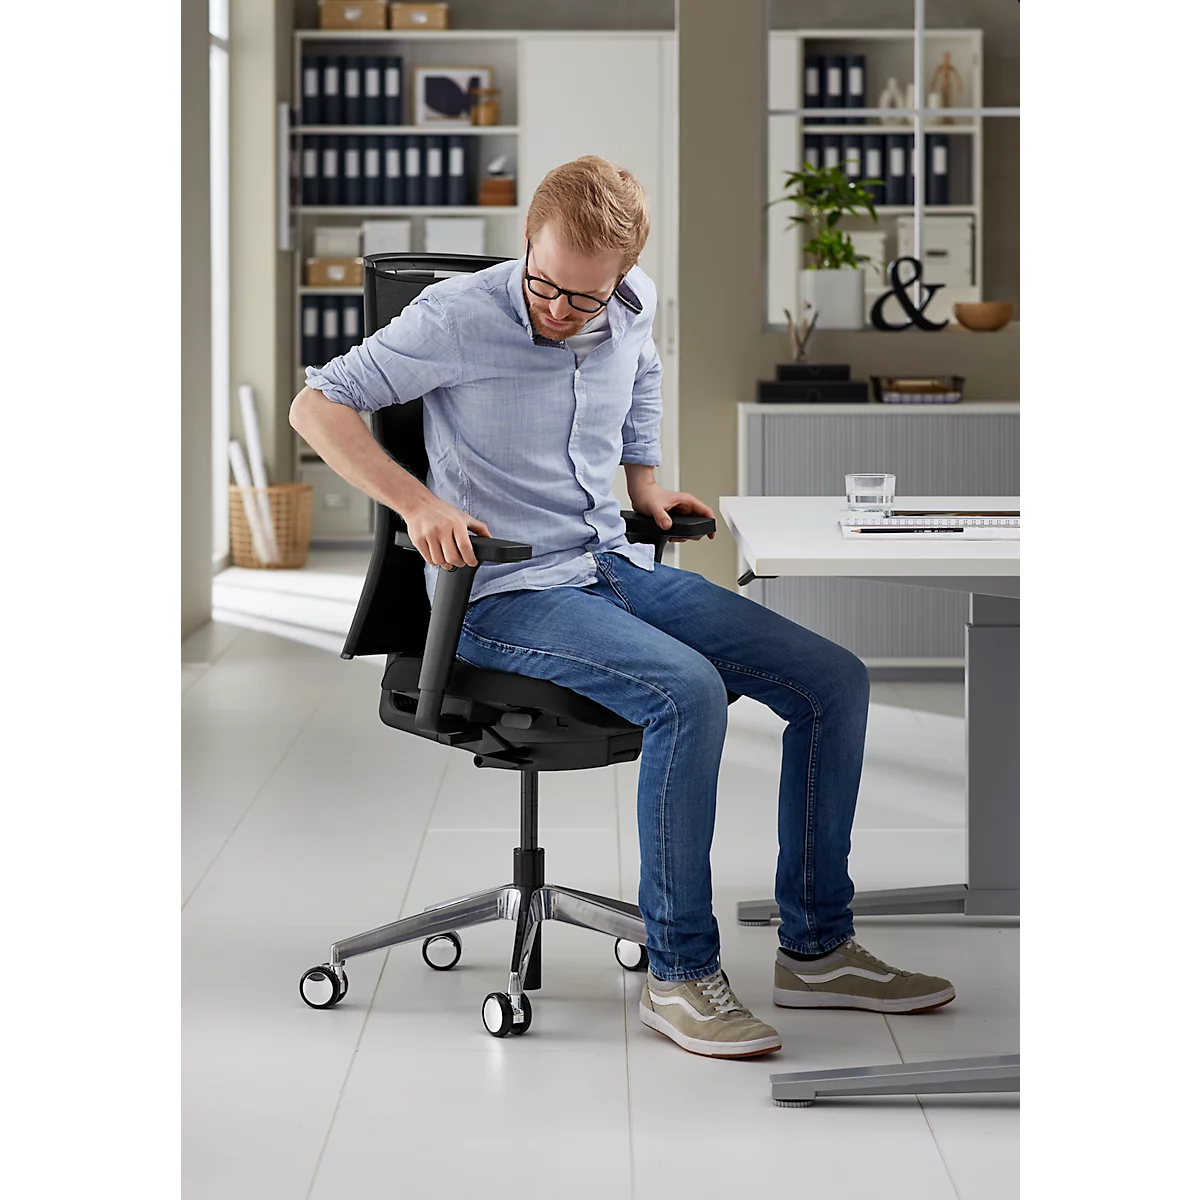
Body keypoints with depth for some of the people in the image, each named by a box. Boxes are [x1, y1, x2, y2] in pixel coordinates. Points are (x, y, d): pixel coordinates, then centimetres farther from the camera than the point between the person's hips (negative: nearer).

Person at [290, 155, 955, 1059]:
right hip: (504, 595, -7)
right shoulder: (458, 316, -12)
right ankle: (679, 973, -21)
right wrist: (417, 501, -23)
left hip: (619, 568, 7)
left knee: (833, 681, -6)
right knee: (689, 692, -33)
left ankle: (817, 948, 5)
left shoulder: (631, 309, 4)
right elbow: (318, 405, -11)